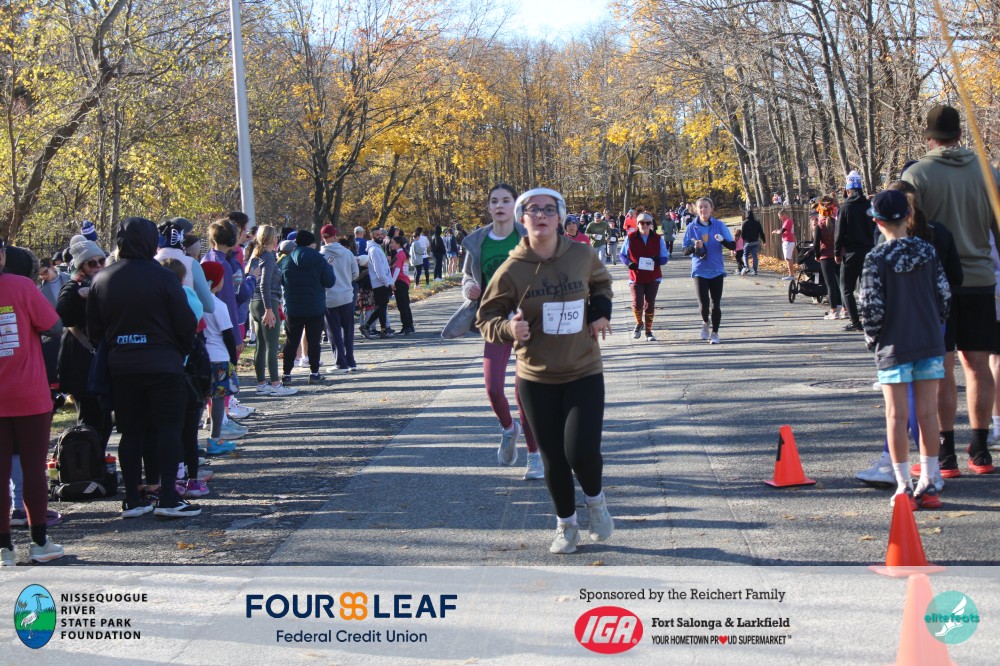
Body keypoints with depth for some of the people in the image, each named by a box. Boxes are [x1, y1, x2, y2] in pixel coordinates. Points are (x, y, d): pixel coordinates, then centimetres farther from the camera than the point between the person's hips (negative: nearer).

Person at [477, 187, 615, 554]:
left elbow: (601, 282, 19)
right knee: (554, 458, 8)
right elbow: (486, 318, -2)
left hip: (584, 372, 0)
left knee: (582, 451, -14)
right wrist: (508, 329, -23)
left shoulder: (582, 256, -5)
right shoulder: (512, 270, -9)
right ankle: (566, 525, 32)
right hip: (537, 379, 0)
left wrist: (601, 309, -1)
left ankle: (595, 499, 21)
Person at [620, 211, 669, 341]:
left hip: (653, 278, 1)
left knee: (650, 304, 2)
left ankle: (648, 331, 18)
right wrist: (629, 263, -15)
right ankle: (639, 324, 19)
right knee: (637, 303, -12)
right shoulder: (631, 238, -2)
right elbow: (623, 255, 7)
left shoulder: (658, 239, 1)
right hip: (636, 277, -1)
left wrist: (658, 260, -22)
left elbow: (664, 258, 3)